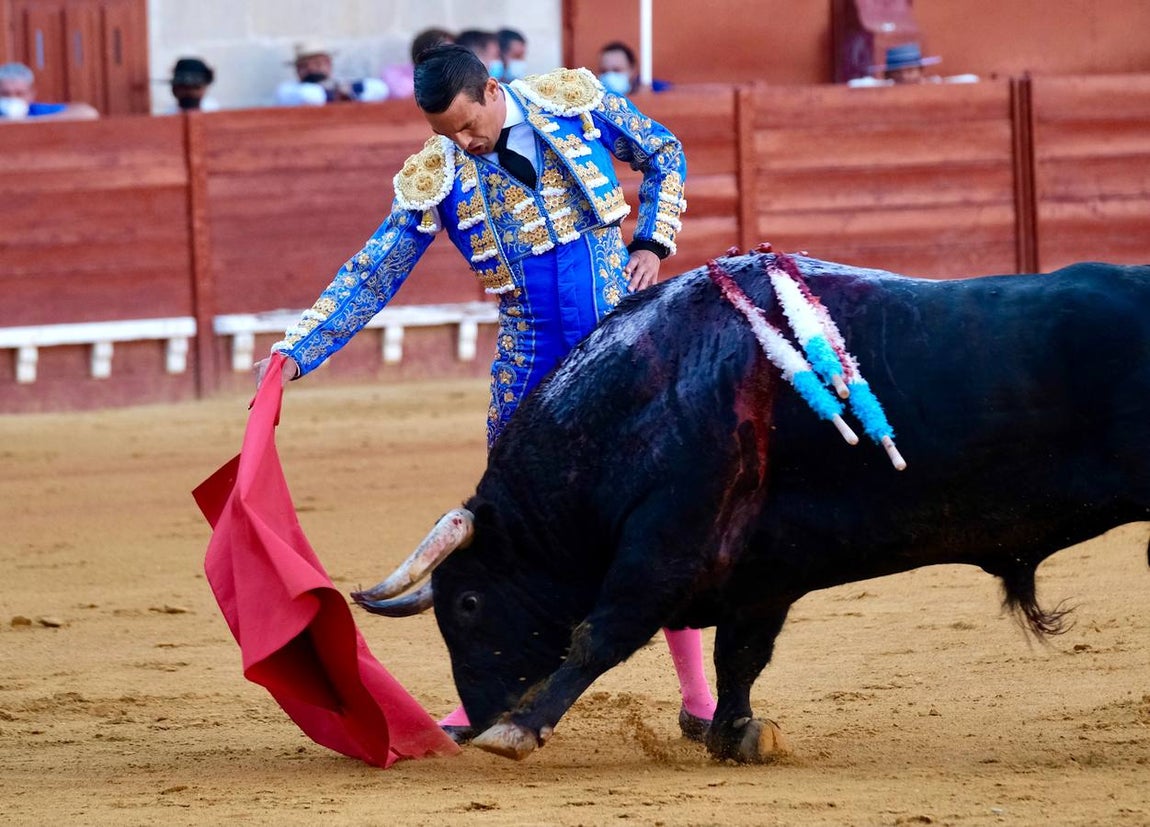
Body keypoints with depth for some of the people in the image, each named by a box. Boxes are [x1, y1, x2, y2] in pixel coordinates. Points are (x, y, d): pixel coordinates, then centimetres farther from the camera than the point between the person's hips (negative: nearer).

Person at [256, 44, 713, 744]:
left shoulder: (575, 100, -5)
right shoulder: (434, 179, -5)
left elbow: (665, 155, 10)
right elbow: (371, 277, -4)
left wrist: (653, 244, -2)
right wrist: (297, 351, -12)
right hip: (532, 365, 1)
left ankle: (700, 702, 4)